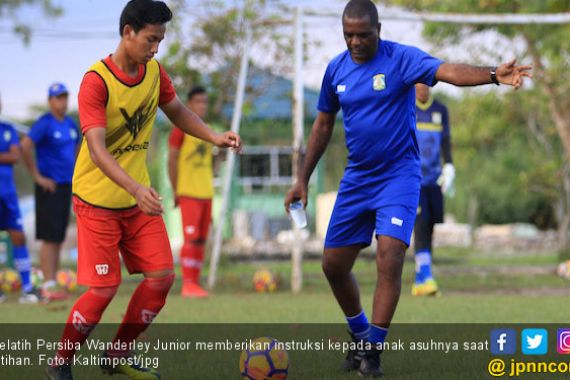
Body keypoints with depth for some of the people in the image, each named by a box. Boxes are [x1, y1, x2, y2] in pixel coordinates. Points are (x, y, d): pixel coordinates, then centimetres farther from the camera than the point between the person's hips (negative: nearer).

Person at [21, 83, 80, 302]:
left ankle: (53, 284, 14)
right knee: (49, 237, -8)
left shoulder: (71, 124, 13)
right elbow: (25, 147, -21)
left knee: (59, 238, 9)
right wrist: (37, 177, -17)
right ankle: (48, 286, -8)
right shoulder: (44, 124, -11)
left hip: (66, 186, 7)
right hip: (49, 187, -7)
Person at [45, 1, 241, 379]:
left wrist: (215, 137, 0)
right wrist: (137, 189, -43)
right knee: (104, 289, -8)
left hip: (139, 198, 7)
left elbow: (177, 111, 17)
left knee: (161, 276, 0)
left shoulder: (154, 71, -1)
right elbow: (97, 150, -30)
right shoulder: (96, 81, -22)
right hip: (98, 201, -7)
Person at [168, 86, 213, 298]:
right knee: (191, 238, -12)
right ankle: (188, 284, -13)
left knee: (201, 240, 6)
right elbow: (172, 160, -7)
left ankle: (195, 283, 9)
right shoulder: (181, 128, -4)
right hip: (189, 193, -7)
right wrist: (176, 191, -10)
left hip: (206, 193, 7)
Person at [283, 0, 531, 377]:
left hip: (399, 176, -5)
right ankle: (361, 335, 30)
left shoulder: (402, 58, -13)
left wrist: (493, 74, -50)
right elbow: (324, 125, 15)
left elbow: (449, 71, -31)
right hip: (356, 178, 5)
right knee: (334, 264, 7)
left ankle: (373, 348, -8)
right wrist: (303, 179, 15)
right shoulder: (336, 69, 3)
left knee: (390, 259, -20)